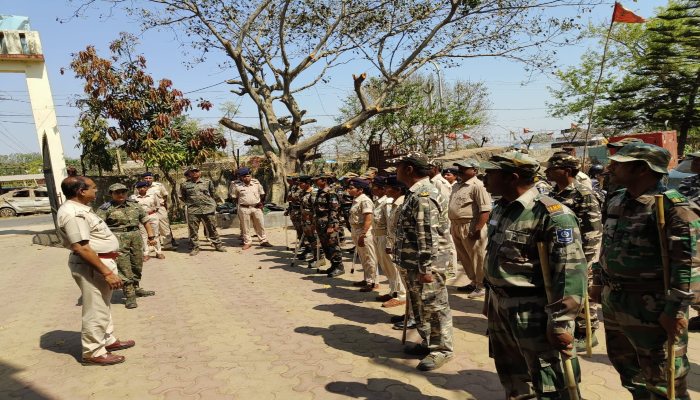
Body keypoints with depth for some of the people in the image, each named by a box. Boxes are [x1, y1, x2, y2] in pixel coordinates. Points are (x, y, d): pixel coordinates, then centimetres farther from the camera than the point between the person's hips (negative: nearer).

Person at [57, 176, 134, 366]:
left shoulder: (78, 209, 12)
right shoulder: (73, 213, -22)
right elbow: (81, 248, -27)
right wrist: (107, 272, -27)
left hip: (101, 262, 11)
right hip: (91, 266, -11)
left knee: (103, 306, 22)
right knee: (96, 311, 0)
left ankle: (108, 340, 36)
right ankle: (93, 353, 12)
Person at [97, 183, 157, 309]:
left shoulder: (134, 205, 11)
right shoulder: (105, 208, -4)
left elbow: (145, 220, 16)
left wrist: (151, 236, 11)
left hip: (136, 237, 6)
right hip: (118, 238, -5)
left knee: (137, 264, 14)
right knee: (124, 266, -8)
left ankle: (136, 288, 31)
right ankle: (130, 295, -4)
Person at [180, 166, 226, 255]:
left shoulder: (207, 182, 8)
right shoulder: (185, 185, 6)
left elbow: (213, 194, 16)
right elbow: (182, 197, 18)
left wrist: (212, 203, 12)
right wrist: (189, 203, 12)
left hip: (208, 209, 0)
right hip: (193, 211, 0)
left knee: (212, 228, 6)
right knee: (193, 230, 1)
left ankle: (218, 245, 16)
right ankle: (195, 247, 12)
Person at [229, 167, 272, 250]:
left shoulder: (256, 183, 3)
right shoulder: (237, 186, -4)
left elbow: (262, 194, 14)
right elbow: (234, 197, 7)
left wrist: (261, 203, 7)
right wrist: (241, 202, 2)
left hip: (257, 208, 2)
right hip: (244, 209, -2)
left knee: (260, 225, 9)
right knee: (245, 226, 5)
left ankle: (263, 241, 22)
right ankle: (247, 242, 17)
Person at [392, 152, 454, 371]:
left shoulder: (424, 196, -21)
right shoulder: (415, 193, 12)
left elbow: (428, 237, -25)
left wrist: (426, 268, -24)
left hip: (427, 264, -10)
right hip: (414, 263, 10)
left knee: (434, 306, 3)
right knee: (419, 305, 20)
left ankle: (442, 349, 17)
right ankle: (427, 342, 35)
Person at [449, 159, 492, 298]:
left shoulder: (478, 186, -14)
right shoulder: (457, 186, 14)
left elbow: (485, 210, -21)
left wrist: (477, 229, -25)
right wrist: (452, 226, 18)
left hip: (470, 228, -9)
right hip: (456, 226, 9)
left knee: (478, 258, 3)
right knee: (464, 258, 18)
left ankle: (482, 286, 14)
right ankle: (474, 282, 33)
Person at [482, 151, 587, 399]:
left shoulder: (551, 214, -20)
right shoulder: (500, 208, 6)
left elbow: (570, 272, -23)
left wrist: (561, 323, -23)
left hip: (532, 313, -8)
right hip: (499, 307, 8)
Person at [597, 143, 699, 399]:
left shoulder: (672, 206, -18)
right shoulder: (616, 201, 6)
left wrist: (676, 309, -21)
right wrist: (598, 283, 19)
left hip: (651, 308, -8)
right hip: (613, 303, 8)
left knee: (662, 379, 9)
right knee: (623, 362, 24)